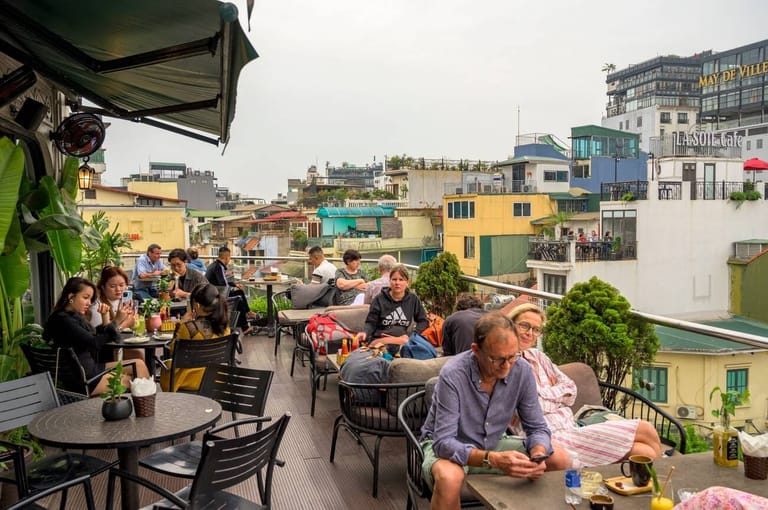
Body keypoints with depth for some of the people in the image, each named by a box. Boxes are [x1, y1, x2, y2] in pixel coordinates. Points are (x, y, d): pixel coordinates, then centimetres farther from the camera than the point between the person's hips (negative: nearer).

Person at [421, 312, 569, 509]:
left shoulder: (522, 371, -14)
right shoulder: (453, 374, -29)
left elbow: (537, 427, -5)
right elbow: (443, 442, -31)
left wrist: (538, 455, -28)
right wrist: (494, 460, -44)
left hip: (493, 444, 5)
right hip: (452, 447, -5)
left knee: (560, 460, -7)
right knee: (449, 478, -38)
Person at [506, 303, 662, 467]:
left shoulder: (536, 356, 17)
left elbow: (570, 391, 11)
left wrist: (544, 392, -4)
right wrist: (554, 391, -2)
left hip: (572, 427, 7)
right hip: (554, 437, -7)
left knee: (646, 452, -10)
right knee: (645, 431, -12)